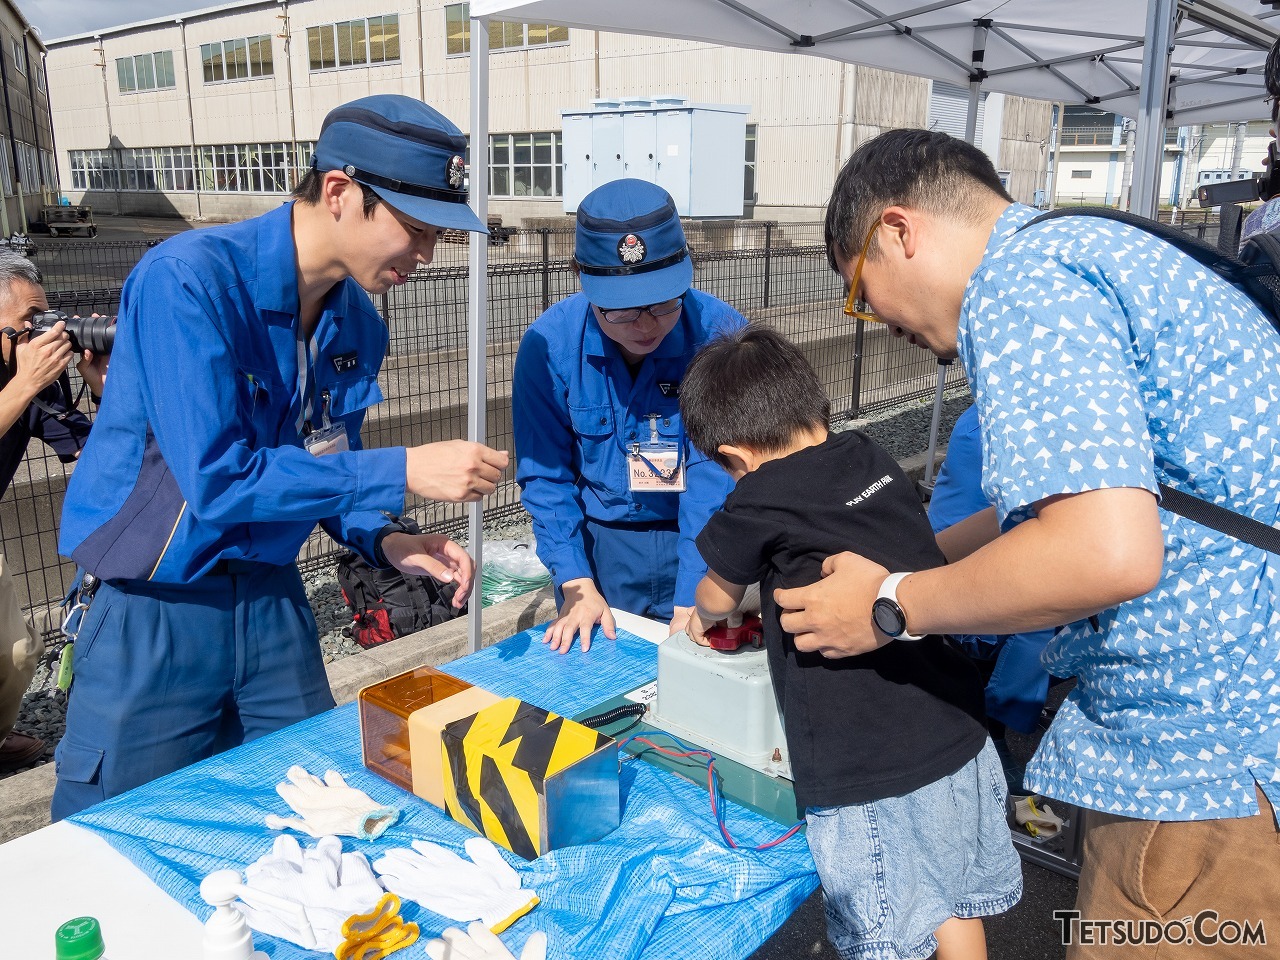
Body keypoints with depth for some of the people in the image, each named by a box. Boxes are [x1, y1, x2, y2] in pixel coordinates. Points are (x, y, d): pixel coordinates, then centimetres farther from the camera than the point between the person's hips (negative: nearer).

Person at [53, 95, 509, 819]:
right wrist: (404, 472, -26)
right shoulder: (190, 279, -22)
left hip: (273, 598, 6)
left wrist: (385, 540, -9)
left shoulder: (360, 324, 0)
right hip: (155, 614, -5)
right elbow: (216, 478, -27)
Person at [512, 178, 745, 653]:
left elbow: (718, 476, -22)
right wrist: (576, 583, -18)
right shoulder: (548, 343, -16)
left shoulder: (721, 334, -21)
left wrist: (691, 606, -27)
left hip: (700, 544, -1)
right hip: (600, 546, 1)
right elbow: (545, 476, -10)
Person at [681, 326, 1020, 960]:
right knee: (957, 908, 24)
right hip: (958, 736, 8)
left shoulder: (763, 498, -14)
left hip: (868, 771, -7)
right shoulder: (873, 459, 4)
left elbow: (718, 594, 5)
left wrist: (701, 617, 27)